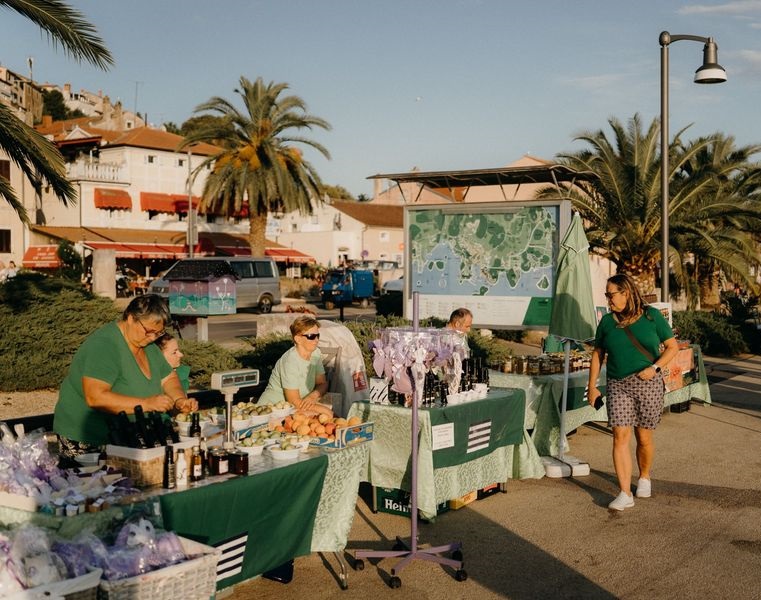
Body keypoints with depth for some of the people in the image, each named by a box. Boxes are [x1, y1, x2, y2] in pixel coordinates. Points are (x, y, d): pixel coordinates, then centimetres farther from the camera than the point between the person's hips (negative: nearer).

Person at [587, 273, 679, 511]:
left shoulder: (651, 316, -2)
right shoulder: (607, 321, 5)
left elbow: (672, 346, 3)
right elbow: (597, 354, 12)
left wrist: (654, 368, -12)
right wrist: (592, 386, 9)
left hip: (648, 385, -1)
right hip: (618, 386, 1)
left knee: (643, 438, 7)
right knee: (620, 436, -9)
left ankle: (644, 477, 35)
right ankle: (625, 494, -6)